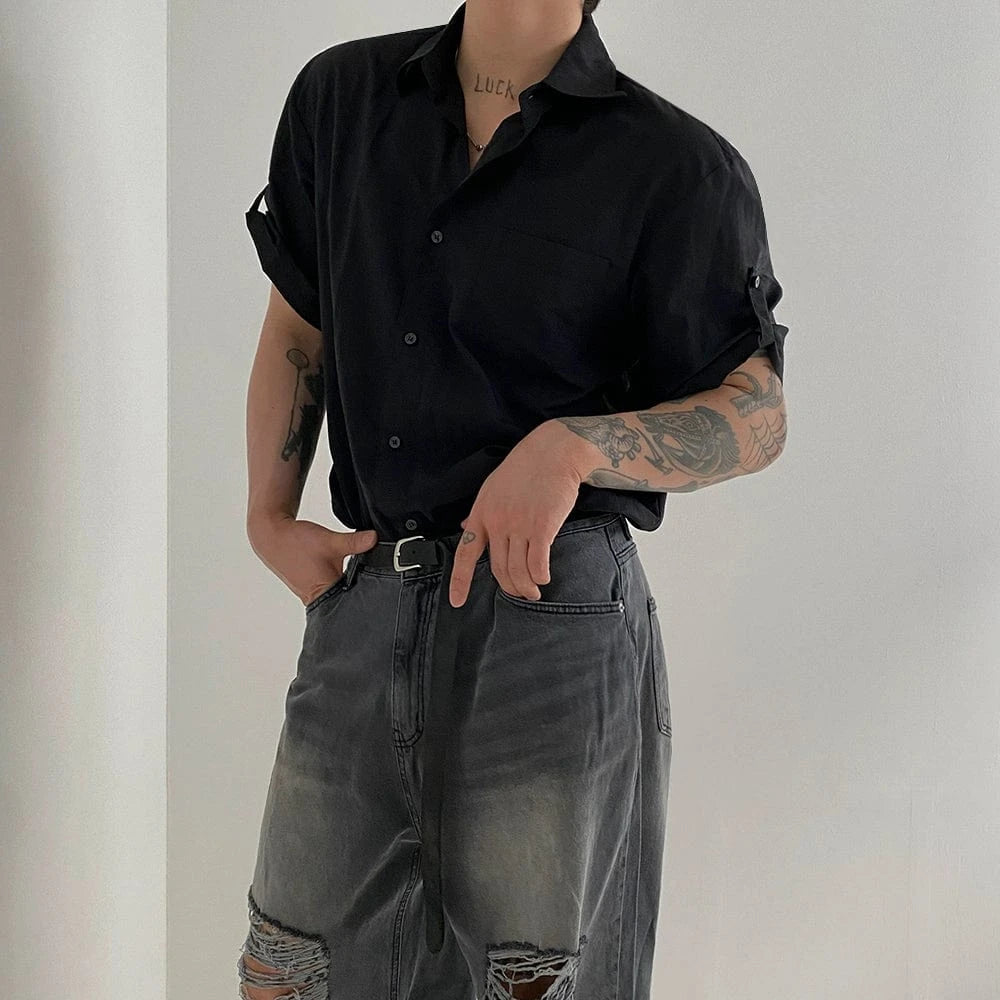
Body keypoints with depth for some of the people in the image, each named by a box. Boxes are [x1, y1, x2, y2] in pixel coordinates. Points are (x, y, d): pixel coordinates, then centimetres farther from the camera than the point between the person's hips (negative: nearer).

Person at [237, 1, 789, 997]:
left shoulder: (676, 166, -3)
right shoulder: (339, 98, 10)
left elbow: (758, 416, -3)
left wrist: (573, 446, -20)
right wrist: (268, 516, 8)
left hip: (550, 610, -4)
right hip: (362, 610, 5)